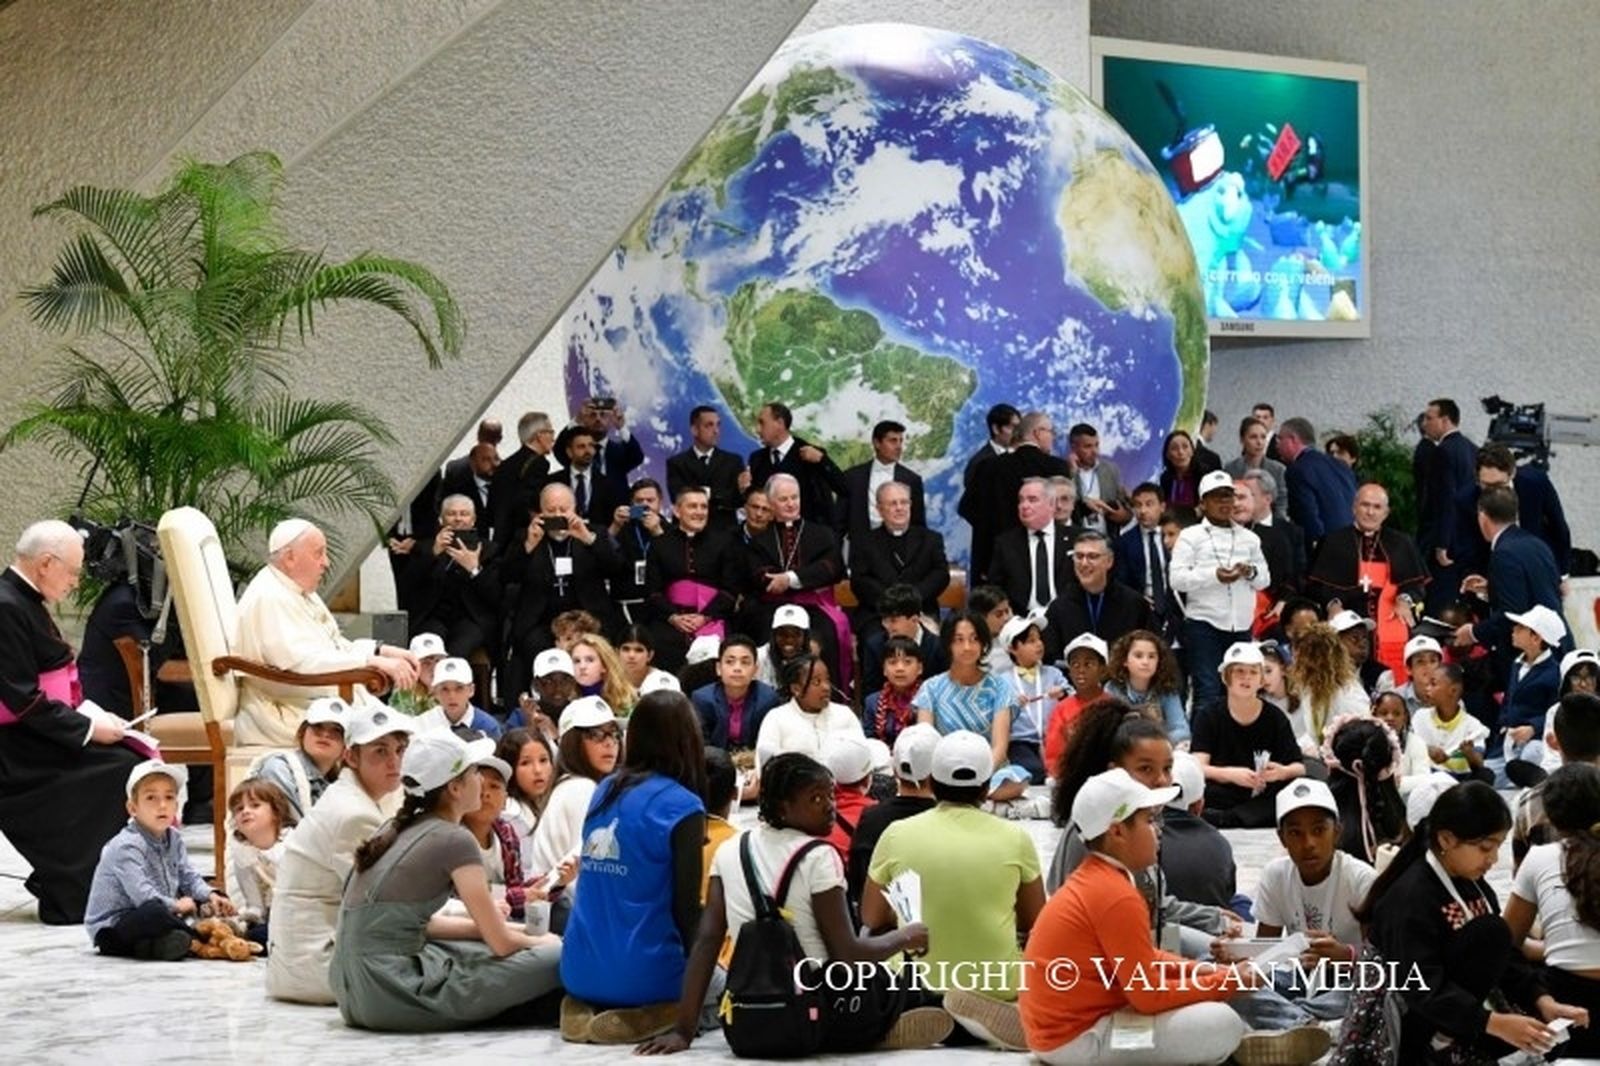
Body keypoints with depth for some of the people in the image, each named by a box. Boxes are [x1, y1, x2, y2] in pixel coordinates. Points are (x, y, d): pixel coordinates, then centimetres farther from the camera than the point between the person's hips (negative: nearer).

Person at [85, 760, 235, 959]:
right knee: (153, 913, -40)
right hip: (111, 927, -10)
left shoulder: (173, 839, 9)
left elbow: (188, 877, 10)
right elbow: (140, 892, -30)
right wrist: (175, 905, -23)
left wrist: (210, 896, -8)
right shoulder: (127, 846, -21)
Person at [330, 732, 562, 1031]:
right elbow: (501, 944, -5)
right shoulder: (455, 840, -8)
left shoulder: (395, 829, 15)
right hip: (393, 994, -9)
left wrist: (486, 927, 19)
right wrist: (541, 942, 15)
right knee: (553, 960, -10)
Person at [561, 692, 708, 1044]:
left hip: (580, 971, 6)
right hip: (642, 974, -6)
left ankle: (584, 1010, 5)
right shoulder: (682, 806, -11)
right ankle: (660, 1017, -6)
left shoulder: (604, 792, 9)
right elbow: (686, 905, -9)